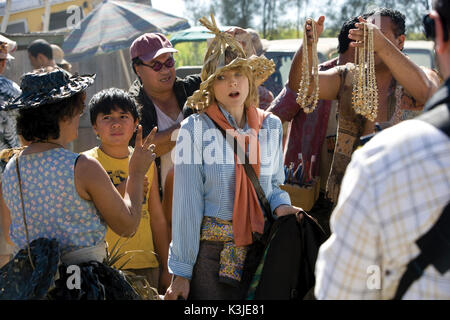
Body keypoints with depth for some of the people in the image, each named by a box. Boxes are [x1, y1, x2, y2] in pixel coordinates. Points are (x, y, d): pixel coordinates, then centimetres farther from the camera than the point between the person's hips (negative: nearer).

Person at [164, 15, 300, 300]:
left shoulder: (271, 125, 5)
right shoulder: (195, 129, -8)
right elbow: (187, 204, -8)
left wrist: (280, 204, -5)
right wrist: (181, 272, -8)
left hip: (260, 247, 4)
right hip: (211, 251, -4)